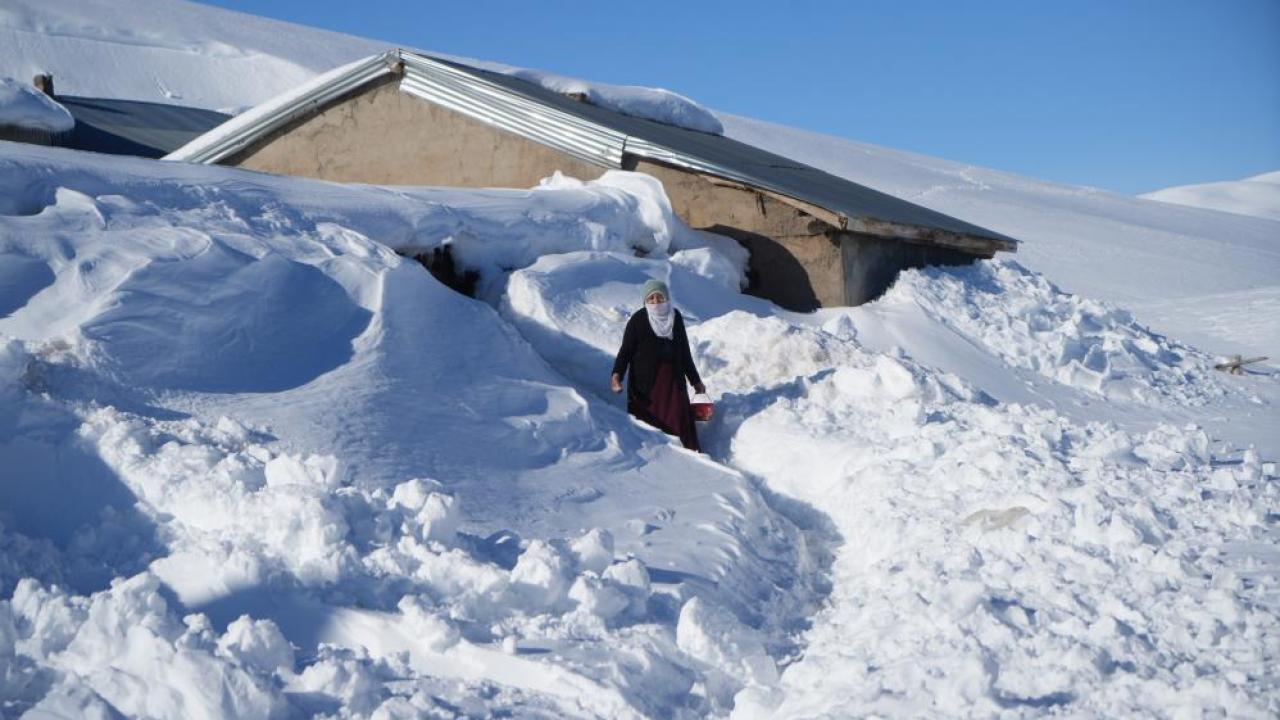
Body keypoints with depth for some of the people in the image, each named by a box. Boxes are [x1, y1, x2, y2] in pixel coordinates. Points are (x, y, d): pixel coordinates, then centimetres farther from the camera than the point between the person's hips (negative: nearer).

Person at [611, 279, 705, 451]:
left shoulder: (675, 317, 9)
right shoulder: (638, 320, -4)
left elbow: (684, 351, 16)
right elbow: (626, 349, -7)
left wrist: (695, 380, 20)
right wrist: (617, 374, -23)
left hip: (673, 378, 3)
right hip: (645, 380, -3)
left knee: (681, 417, -2)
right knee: (648, 419, -6)